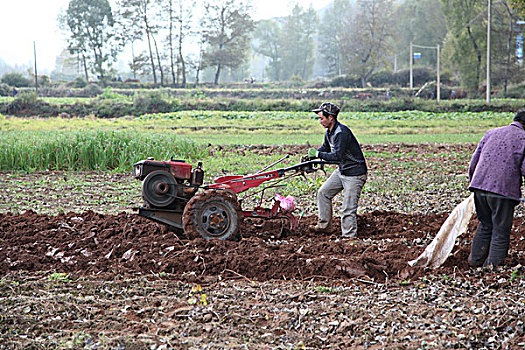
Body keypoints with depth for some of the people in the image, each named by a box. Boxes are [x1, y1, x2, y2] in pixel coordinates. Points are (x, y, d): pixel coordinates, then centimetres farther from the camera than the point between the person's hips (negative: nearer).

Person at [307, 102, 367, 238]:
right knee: (323, 193, 12)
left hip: (355, 174, -10)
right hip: (342, 171, 10)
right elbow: (325, 148, 22)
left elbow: (337, 155, -30)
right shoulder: (329, 132, 5)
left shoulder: (342, 132, -25)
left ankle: (349, 236, 1)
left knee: (348, 209, -7)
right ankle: (323, 224, 22)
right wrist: (310, 155, 7)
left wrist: (317, 154, -22)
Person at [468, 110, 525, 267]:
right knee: (501, 231, 5)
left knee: (485, 225, 22)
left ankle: (475, 260, 27)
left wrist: (474, 182, 29)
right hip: (503, 189, -5)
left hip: (479, 185, 6)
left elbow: (473, 162, 19)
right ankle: (492, 266, 5)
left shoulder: (491, 133, 18)